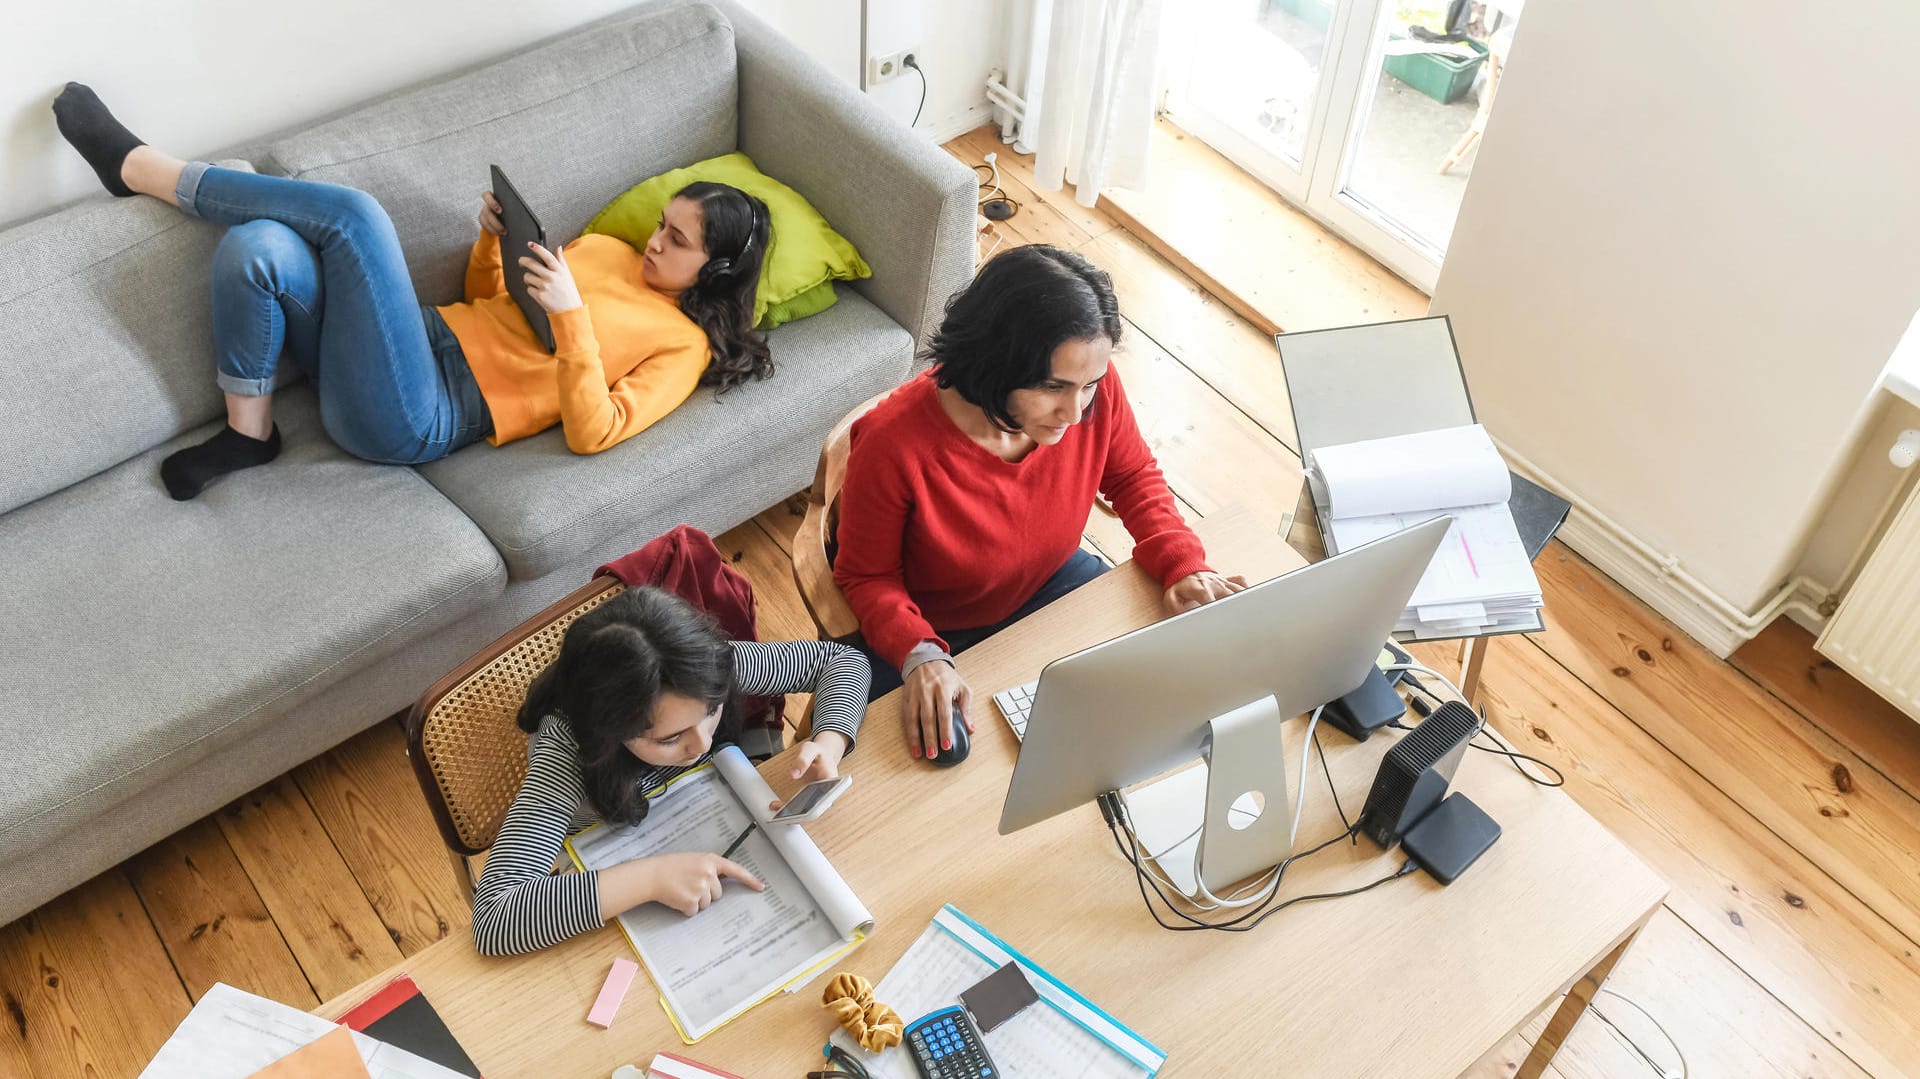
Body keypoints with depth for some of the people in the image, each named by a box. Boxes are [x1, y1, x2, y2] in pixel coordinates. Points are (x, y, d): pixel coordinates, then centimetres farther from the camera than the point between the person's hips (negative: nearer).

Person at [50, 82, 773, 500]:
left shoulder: (684, 342, -1)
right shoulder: (609, 249, 21)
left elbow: (592, 432, -15)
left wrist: (571, 313, -21)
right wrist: (495, 241, 6)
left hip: (416, 421, -7)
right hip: (427, 338, 8)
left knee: (353, 212, -24)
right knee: (259, 247, -19)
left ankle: (142, 169, -4)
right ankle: (247, 432, -1)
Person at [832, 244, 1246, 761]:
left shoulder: (1094, 387, -24)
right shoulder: (893, 446, -36)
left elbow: (1133, 476, -1)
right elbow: (867, 577, -18)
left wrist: (1184, 565, -17)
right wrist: (919, 656, -37)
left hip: (1050, 583, 4)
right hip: (935, 631, -4)